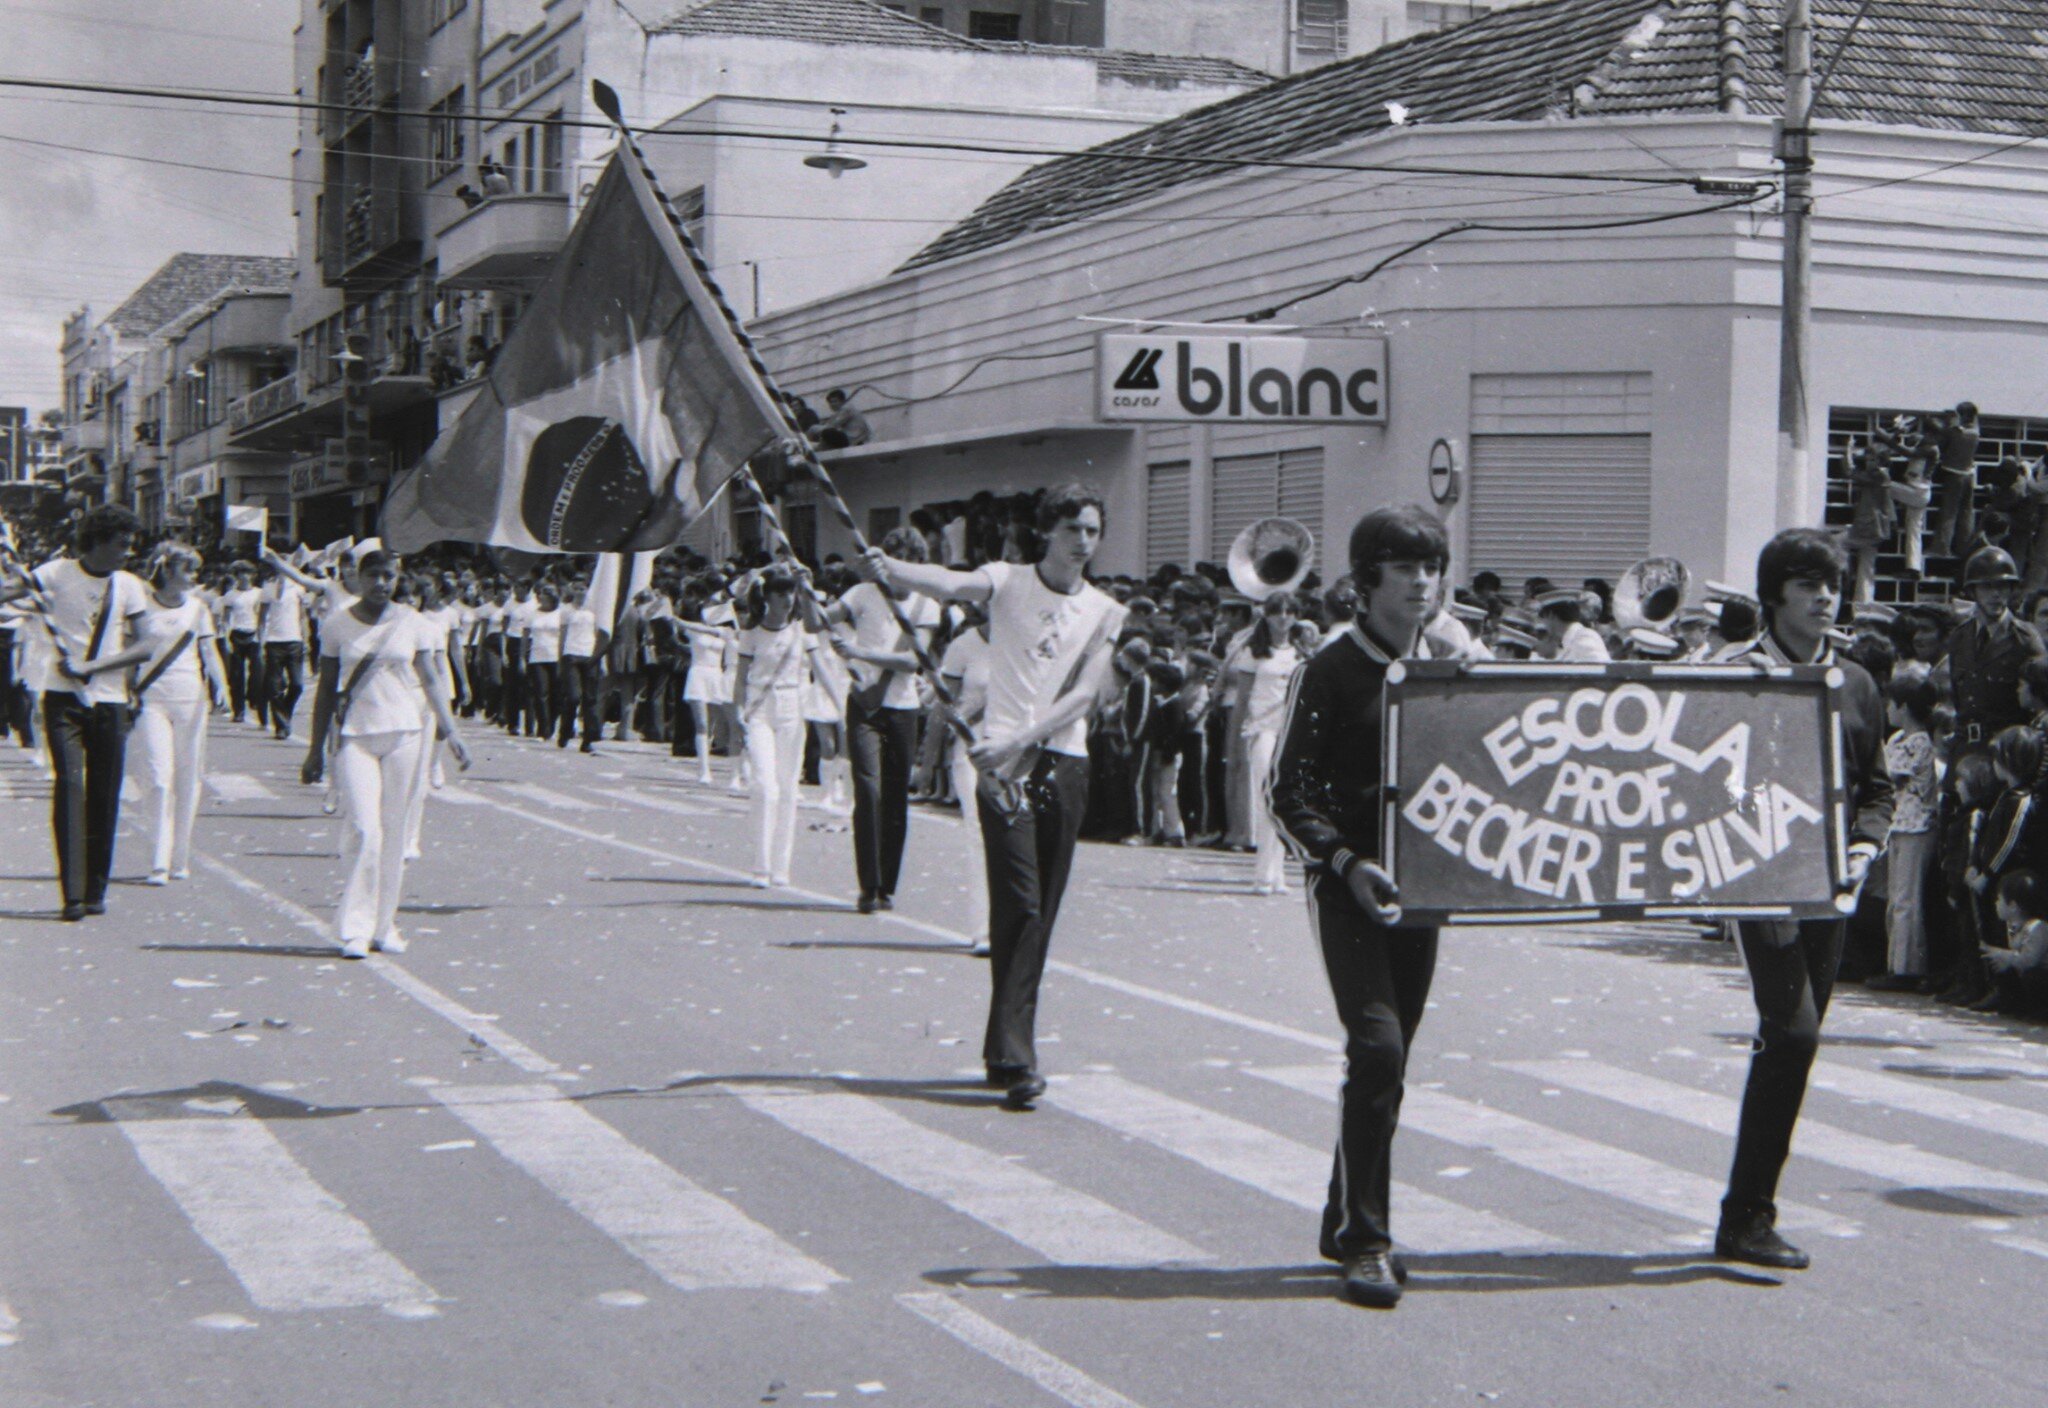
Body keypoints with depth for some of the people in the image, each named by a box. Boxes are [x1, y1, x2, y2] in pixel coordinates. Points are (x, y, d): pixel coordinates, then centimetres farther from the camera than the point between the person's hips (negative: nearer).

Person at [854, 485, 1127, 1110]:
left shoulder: (1105, 612, 10)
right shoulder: (1009, 581, 3)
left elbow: (1085, 695, -2)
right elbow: (950, 585, -18)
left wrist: (1024, 738, -18)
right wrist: (888, 570, -38)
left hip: (1065, 763, 4)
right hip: (1003, 759, -4)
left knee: (1040, 913, 7)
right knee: (1020, 904, -14)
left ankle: (1006, 1051, 17)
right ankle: (1014, 1057, -15)